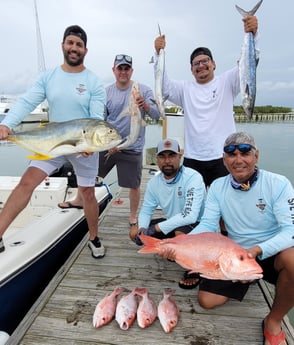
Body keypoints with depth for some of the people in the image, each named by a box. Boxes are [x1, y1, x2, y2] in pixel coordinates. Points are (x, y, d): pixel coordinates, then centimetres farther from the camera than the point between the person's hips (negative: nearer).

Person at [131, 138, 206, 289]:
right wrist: (143, 228, -20)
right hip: (172, 224, 7)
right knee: (135, 234, -2)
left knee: (180, 234, -39)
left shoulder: (193, 178, -27)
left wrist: (157, 228, -31)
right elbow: (146, 209, 2)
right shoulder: (154, 182, -6)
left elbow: (190, 216, -36)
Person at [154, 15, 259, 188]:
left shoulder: (226, 82, 8)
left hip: (223, 157, -1)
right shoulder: (185, 88, 11)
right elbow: (164, 86, -2)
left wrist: (252, 35, -20)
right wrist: (159, 53, -12)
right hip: (192, 159, 1)